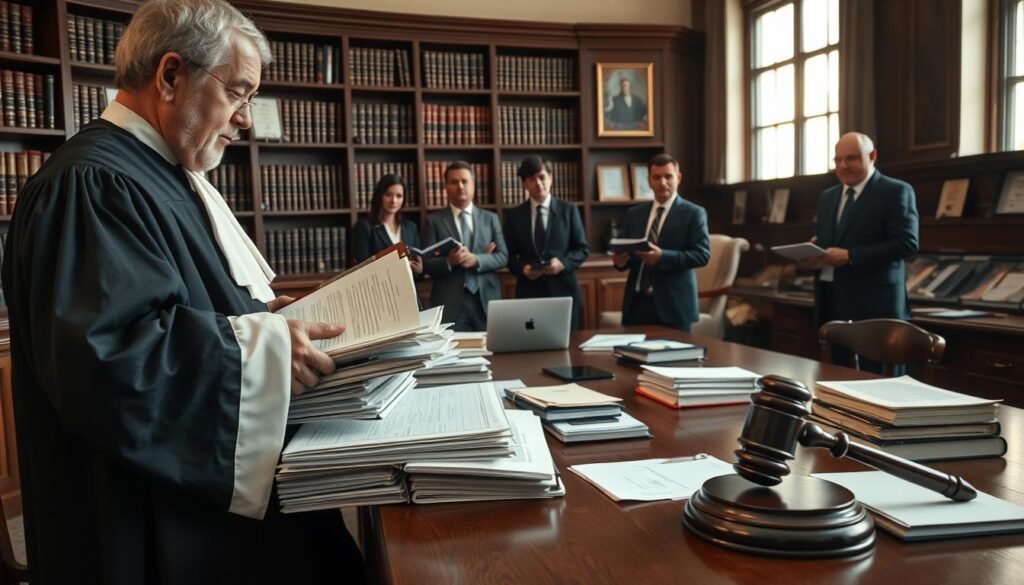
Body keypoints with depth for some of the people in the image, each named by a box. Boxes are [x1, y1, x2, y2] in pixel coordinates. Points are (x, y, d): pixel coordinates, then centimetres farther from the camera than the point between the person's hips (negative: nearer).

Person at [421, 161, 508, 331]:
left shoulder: (490, 218, 12)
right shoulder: (434, 220, 5)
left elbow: (503, 256, 5)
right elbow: (426, 263, -1)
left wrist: (477, 260, -13)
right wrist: (449, 261, -21)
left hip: (486, 299, 2)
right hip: (449, 302, -2)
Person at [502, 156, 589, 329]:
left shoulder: (569, 210, 6)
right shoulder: (513, 215, 8)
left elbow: (583, 249, 5)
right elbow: (509, 255, 9)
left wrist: (563, 263, -13)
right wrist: (522, 268, -12)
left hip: (563, 290, 0)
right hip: (528, 292, 0)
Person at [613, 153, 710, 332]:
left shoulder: (693, 213, 0)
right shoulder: (634, 214, 15)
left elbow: (702, 254, -10)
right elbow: (622, 249, 16)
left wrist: (662, 257, -22)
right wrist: (620, 259, -8)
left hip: (673, 303, -4)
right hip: (637, 302, 4)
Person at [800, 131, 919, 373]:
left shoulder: (896, 191, -3)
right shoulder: (827, 196, 18)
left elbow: (906, 243, -13)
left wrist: (849, 256, -19)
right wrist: (811, 255, -3)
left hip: (873, 304, -6)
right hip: (831, 302, 6)